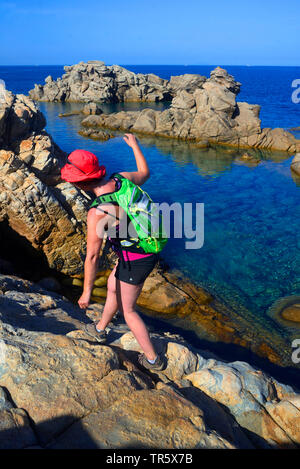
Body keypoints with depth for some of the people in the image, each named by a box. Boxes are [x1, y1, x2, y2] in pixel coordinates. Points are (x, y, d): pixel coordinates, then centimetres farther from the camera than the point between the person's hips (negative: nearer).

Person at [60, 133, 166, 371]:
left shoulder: (97, 213, -30)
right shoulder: (121, 179, -9)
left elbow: (92, 256, -23)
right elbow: (145, 173, 14)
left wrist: (86, 292, -11)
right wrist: (135, 145, 28)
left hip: (135, 261, -9)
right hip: (148, 247, 9)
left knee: (127, 309, 14)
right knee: (112, 287, 28)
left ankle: (153, 359, 29)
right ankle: (100, 329, 53)